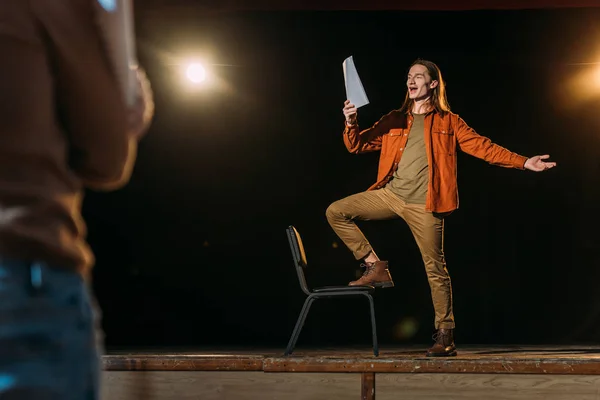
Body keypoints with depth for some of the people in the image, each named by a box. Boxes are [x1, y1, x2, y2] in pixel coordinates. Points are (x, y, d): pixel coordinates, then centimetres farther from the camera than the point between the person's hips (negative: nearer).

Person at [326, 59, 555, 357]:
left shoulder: (448, 122, 7)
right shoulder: (393, 121, 15)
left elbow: (483, 147, 2)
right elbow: (357, 145, 13)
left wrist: (523, 163, -7)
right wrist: (351, 123, -8)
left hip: (424, 204, -4)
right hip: (391, 195, 4)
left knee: (435, 268, -2)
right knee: (336, 212, -6)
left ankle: (445, 335, 6)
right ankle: (375, 266, 1)